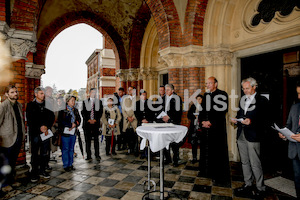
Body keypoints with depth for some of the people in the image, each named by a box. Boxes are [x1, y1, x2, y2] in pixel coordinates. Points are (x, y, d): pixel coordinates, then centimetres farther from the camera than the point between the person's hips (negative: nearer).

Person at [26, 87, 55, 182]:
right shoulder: (30, 105, 2)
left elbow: (52, 117, 6)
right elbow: (29, 121, -3)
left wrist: (46, 126, -9)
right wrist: (40, 128, -11)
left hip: (46, 132, 2)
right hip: (35, 133, -2)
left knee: (45, 153, 8)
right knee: (35, 154, 4)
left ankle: (42, 170, 22)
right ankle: (34, 173, 16)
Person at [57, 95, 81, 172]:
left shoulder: (75, 110, 12)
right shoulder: (62, 110, -5)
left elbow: (79, 119, 11)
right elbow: (61, 121, -13)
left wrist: (75, 125, -8)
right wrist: (71, 124, -15)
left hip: (73, 132, 5)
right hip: (65, 132, -5)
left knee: (71, 149, 12)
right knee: (65, 149, 3)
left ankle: (70, 164, 22)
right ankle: (65, 165, 13)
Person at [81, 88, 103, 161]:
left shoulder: (99, 102, 11)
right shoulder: (85, 102, 10)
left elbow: (100, 112, 5)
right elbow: (83, 112, 5)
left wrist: (95, 120, -6)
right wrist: (88, 120, -7)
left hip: (96, 123, 0)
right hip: (87, 123, 0)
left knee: (96, 139, 1)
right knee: (87, 140, 2)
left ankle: (97, 155, 7)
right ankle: (88, 156, 10)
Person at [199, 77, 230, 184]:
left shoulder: (222, 94, -5)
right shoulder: (205, 95, 14)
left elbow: (222, 111, -11)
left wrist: (211, 122, -13)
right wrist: (202, 121, 1)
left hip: (218, 128, -6)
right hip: (206, 127, 6)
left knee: (218, 152, -1)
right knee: (205, 150, 12)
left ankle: (220, 178, 11)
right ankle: (207, 172, 29)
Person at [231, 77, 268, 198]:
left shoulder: (262, 100, -4)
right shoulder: (242, 100, 15)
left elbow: (263, 119, -11)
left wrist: (251, 121, -27)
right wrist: (236, 120, 2)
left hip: (253, 136, -6)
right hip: (241, 135, 7)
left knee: (255, 163, -1)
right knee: (244, 162, 15)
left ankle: (260, 189, 17)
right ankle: (248, 185, 30)